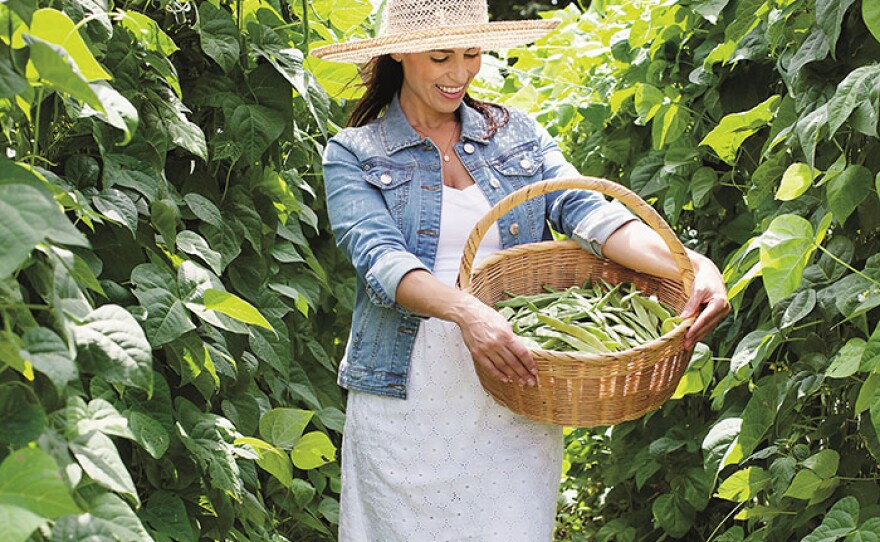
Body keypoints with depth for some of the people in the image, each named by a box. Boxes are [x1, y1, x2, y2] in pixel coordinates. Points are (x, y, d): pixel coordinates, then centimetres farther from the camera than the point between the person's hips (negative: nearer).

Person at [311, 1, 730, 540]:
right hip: (407, 407, -2)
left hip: (517, 404, 2)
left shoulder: (518, 136, 10)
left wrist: (696, 267, -23)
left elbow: (589, 213, -5)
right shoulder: (354, 154, 2)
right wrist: (466, 311, -34)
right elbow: (381, 259, -14)